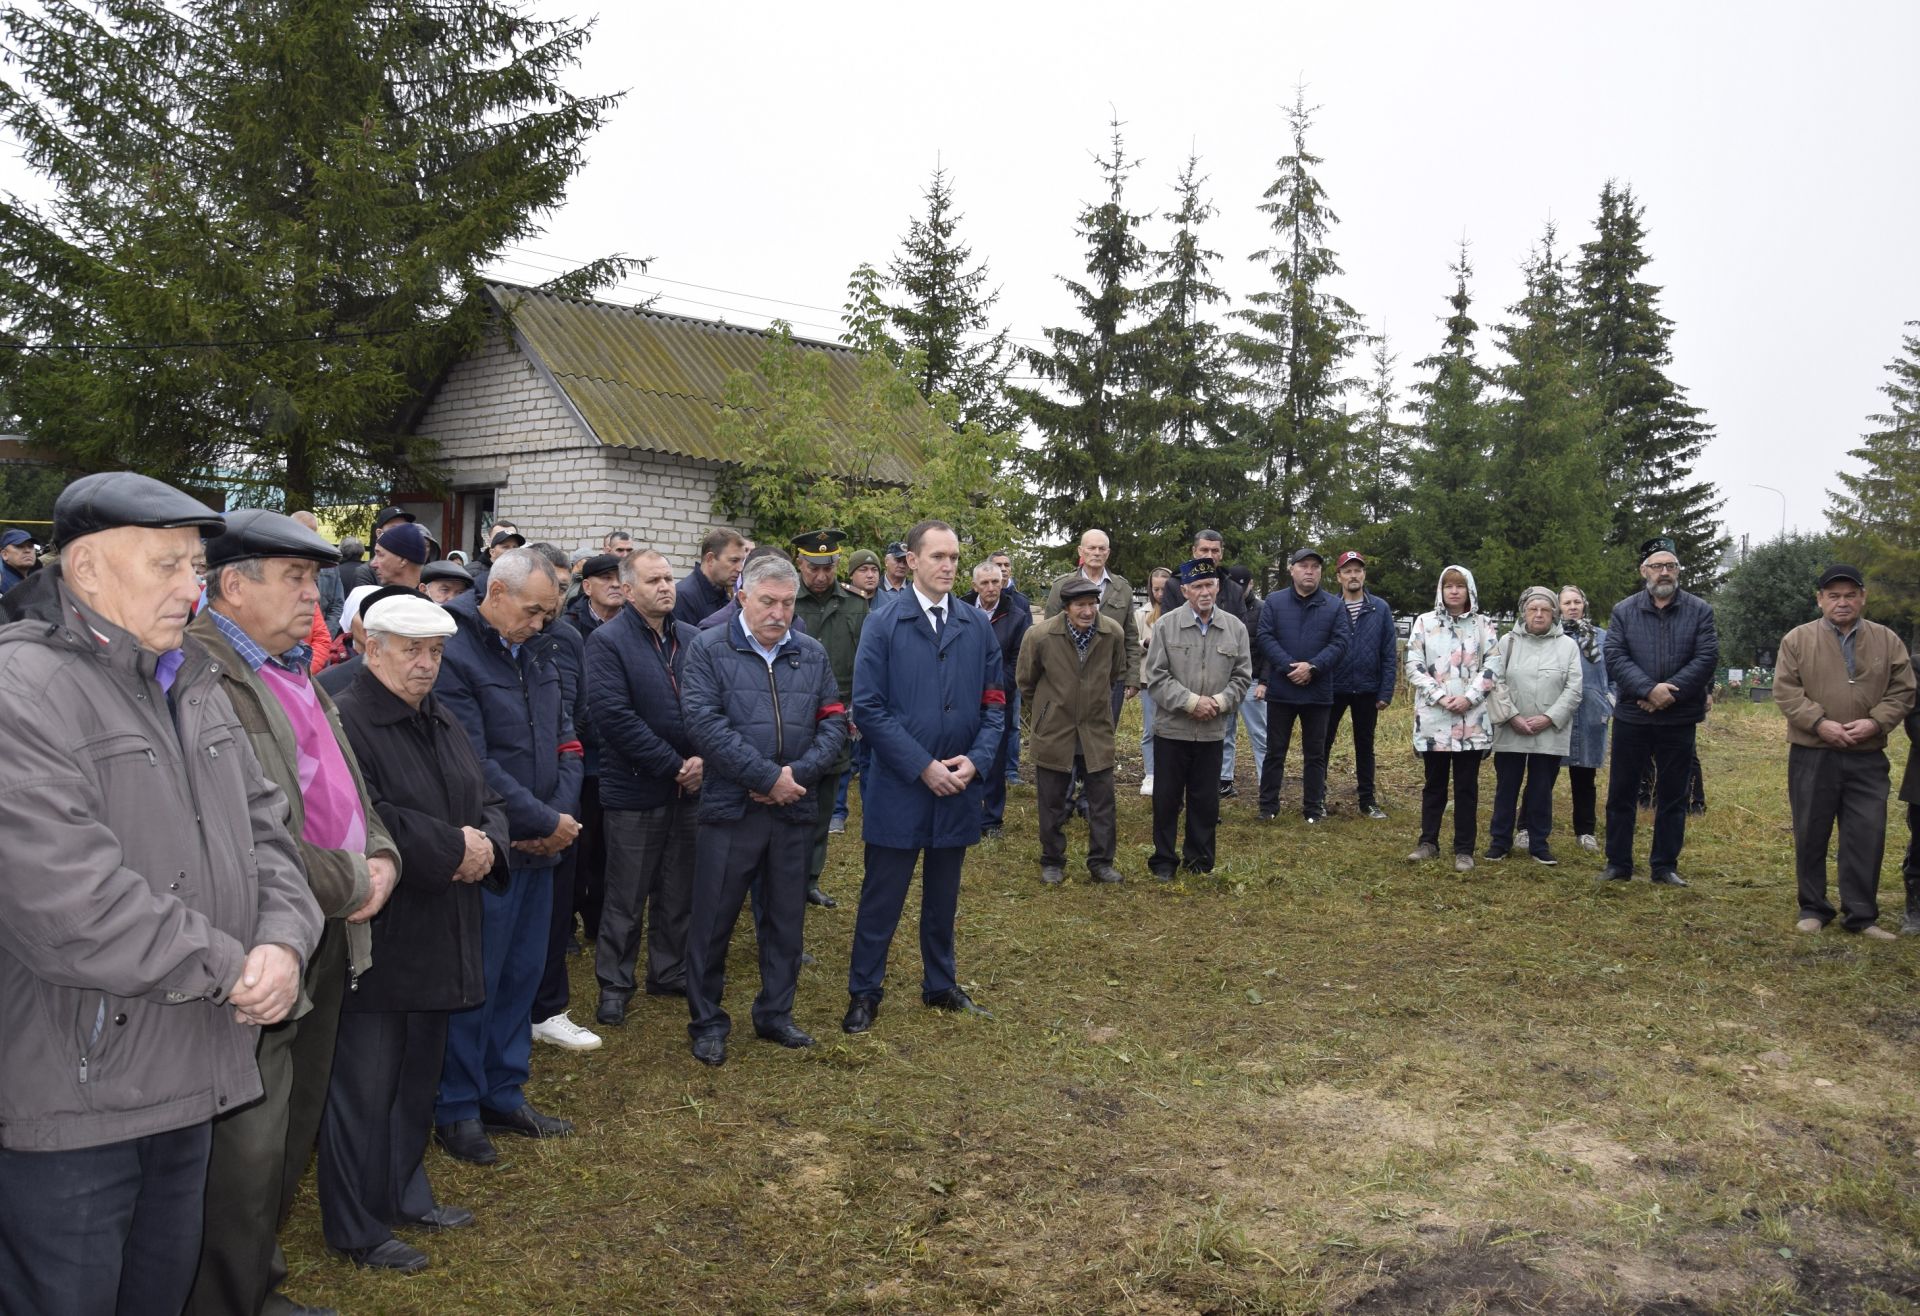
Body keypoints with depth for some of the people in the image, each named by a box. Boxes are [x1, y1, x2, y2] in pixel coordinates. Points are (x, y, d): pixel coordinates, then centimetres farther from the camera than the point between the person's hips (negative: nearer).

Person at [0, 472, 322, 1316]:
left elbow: (263, 825, 13)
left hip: (187, 1084, 8)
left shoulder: (190, 682, 12)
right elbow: (68, 905, -26)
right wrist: (229, 968, -16)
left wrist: (282, 939, -6)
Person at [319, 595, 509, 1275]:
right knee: (366, 1086, 4)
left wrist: (485, 842, -7)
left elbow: (489, 801, 15)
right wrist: (454, 847, -19)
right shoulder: (345, 722, -16)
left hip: (437, 936, 8)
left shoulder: (441, 722, 13)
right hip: (374, 938, -8)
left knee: (417, 1075, 20)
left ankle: (406, 1196, 35)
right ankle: (357, 1227, 17)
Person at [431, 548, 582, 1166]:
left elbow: (565, 739, 10)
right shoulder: (453, 655, -15)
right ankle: (456, 1109, 19)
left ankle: (503, 1093, 30)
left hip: (539, 849, 7)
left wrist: (561, 815, -6)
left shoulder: (538, 652, 9)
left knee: (522, 974, 16)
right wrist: (546, 821, -15)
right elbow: (473, 766, -20)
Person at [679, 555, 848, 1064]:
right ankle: (706, 1022, 20)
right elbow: (704, 722, -14)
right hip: (729, 808, -3)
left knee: (785, 919, 13)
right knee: (713, 920, 5)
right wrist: (768, 776, -17)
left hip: (794, 810, 4)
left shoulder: (813, 654, 9)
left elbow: (833, 722, 5)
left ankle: (775, 1013, 28)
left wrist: (798, 773, -12)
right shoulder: (709, 649, -3)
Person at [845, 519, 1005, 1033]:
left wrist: (975, 760, -9)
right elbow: (868, 708, -10)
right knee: (882, 898, 6)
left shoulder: (978, 628, 4)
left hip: (959, 787, 3)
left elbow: (994, 704, 7)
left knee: (943, 896, 16)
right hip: (898, 787, -3)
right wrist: (922, 767, -15)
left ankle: (940, 985, 31)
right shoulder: (883, 625, -7)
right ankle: (864, 992, 20)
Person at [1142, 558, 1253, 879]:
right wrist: (1191, 701, -16)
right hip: (1172, 728, -2)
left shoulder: (1236, 628, 2)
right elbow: (1155, 676, -7)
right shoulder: (1166, 625, -5)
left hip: (1213, 731, 2)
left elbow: (1242, 677, 6)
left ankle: (1200, 859, 24)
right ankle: (1164, 860, 18)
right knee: (1167, 798, 6)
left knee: (1205, 799, 10)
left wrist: (1220, 702, -12)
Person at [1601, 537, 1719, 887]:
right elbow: (1615, 658, -7)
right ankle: (1618, 864, 16)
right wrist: (1649, 689, -21)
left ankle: (1665, 867, 17)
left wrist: (1669, 693, -17)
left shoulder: (1699, 611, 2)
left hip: (1679, 720, 0)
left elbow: (1706, 658, -7)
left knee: (1673, 796, 7)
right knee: (1621, 793, 6)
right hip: (1631, 717, 0)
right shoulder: (1624, 611, 2)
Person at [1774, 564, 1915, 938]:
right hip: (1812, 756, -1)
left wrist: (1876, 722, -12)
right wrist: (1819, 723, -16)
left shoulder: (1888, 641, 7)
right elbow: (1785, 690, -4)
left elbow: (1902, 692, 5)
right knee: (1811, 835, 7)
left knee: (1867, 836, 0)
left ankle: (1861, 915, 10)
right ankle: (1813, 909, 20)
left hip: (1867, 759, 1)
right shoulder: (1797, 640, 1)